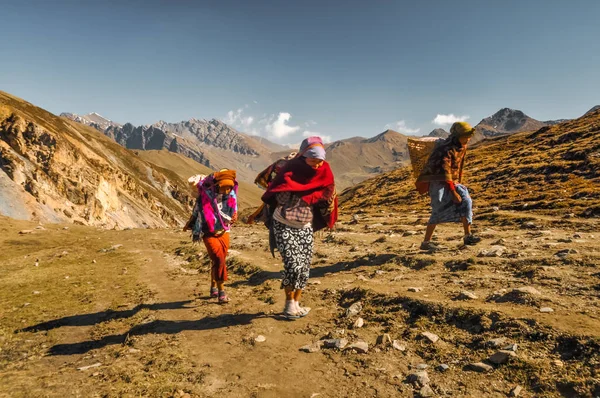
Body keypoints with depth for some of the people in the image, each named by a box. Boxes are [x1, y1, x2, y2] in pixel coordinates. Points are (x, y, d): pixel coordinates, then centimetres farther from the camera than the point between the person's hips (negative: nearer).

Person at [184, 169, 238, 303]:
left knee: (218, 261, 14)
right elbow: (197, 211, -2)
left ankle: (213, 287, 34)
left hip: (224, 233, 4)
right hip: (209, 234, -4)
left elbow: (233, 213, 7)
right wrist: (189, 225, 9)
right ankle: (221, 291, -9)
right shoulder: (206, 195, -17)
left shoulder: (231, 196, -7)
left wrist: (234, 217, -13)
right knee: (219, 259, -17)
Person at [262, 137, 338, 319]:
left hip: (306, 227, 4)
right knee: (294, 264, -15)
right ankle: (289, 304, 3)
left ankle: (296, 304, 19)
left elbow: (324, 207, 5)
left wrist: (328, 203, -13)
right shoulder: (290, 171, -12)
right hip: (284, 225, -4)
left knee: (304, 267, 3)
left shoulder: (324, 175, -2)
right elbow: (278, 198, -13)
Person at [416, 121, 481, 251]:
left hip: (452, 181, 9)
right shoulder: (446, 149, -23)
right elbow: (445, 172, -26)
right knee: (439, 211, -16)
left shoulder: (462, 147, 4)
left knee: (466, 201, -3)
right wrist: (453, 192, -26)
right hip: (437, 181, -8)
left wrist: (458, 183, 18)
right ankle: (426, 242, -11)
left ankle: (468, 236, 4)